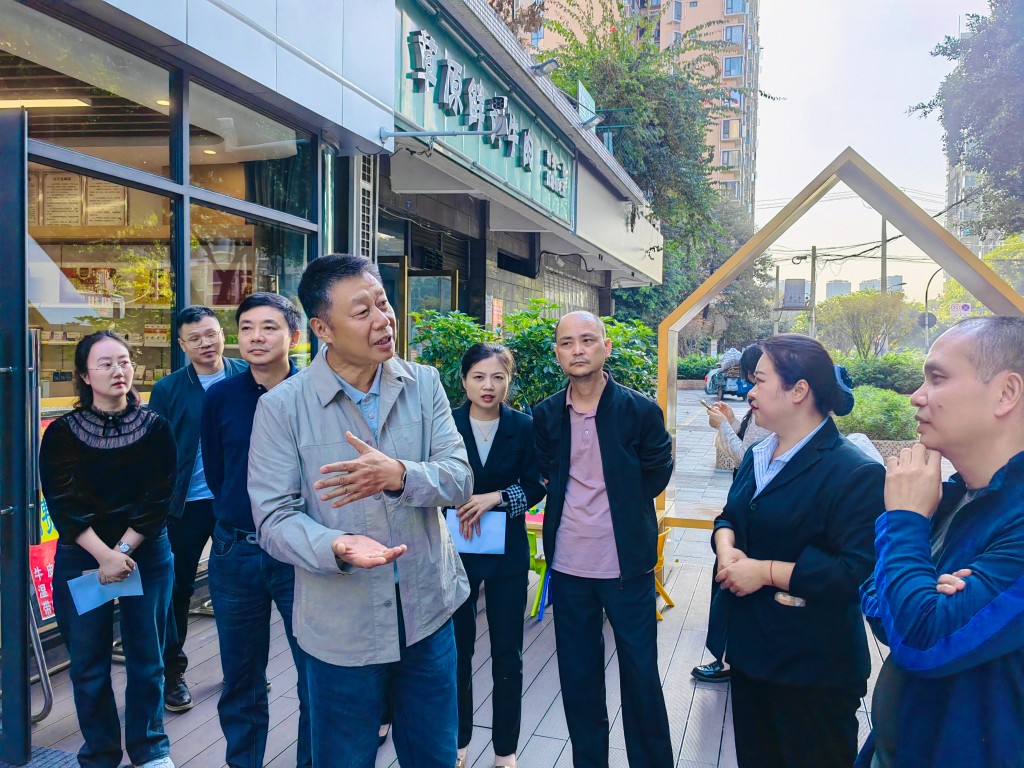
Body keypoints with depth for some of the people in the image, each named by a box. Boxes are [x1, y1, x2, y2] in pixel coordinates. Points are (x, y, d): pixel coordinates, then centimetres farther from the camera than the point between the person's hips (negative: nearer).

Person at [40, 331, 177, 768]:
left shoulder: (155, 427, -2)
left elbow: (158, 498, -6)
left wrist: (123, 552, -14)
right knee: (89, 665, 8)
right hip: (81, 559, 0)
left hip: (147, 555, 0)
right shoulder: (62, 433, -2)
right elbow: (63, 504, -9)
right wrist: (104, 556, -18)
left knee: (146, 658, 8)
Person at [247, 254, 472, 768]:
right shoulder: (282, 406, -10)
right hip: (341, 626, -2)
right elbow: (274, 517, -12)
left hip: (428, 612, 3)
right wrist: (337, 547, -31)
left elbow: (460, 480, -9)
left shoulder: (424, 384, -2)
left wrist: (399, 475, -30)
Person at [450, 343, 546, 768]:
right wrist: (459, 511, -17)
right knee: (456, 648, 12)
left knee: (507, 653, 8)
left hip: (507, 553, 0)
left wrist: (495, 498, -18)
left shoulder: (524, 427, -4)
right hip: (456, 551, 0)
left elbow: (535, 485, -4)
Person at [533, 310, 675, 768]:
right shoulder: (546, 415, 1)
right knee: (578, 679, 15)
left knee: (641, 677, 9)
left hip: (628, 564, -3)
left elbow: (656, 475, 1)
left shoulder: (641, 411, -9)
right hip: (568, 566, 3)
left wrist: (614, 502, 5)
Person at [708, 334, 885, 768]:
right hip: (750, 649, 8)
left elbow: (858, 569, -26)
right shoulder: (757, 457, 8)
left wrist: (766, 571, -23)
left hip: (812, 669, -8)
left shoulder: (855, 472, -20)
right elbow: (730, 516, 16)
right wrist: (725, 543, -8)